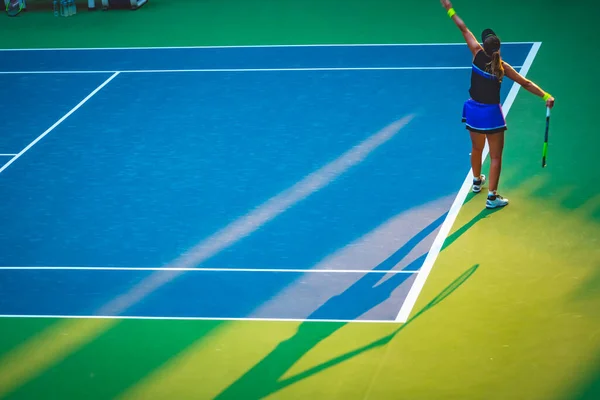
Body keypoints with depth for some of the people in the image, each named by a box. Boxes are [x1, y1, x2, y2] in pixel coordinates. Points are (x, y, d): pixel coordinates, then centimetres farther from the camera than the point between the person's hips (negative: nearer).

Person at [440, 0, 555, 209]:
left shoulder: (478, 54, -14)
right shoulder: (502, 67, -18)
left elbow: (464, 29, -6)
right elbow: (526, 83, -20)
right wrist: (546, 96, -19)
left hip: (474, 110, 4)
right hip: (491, 113, -4)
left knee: (477, 149, 25)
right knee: (495, 156, 3)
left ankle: (477, 181, 47)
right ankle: (492, 197, 1)